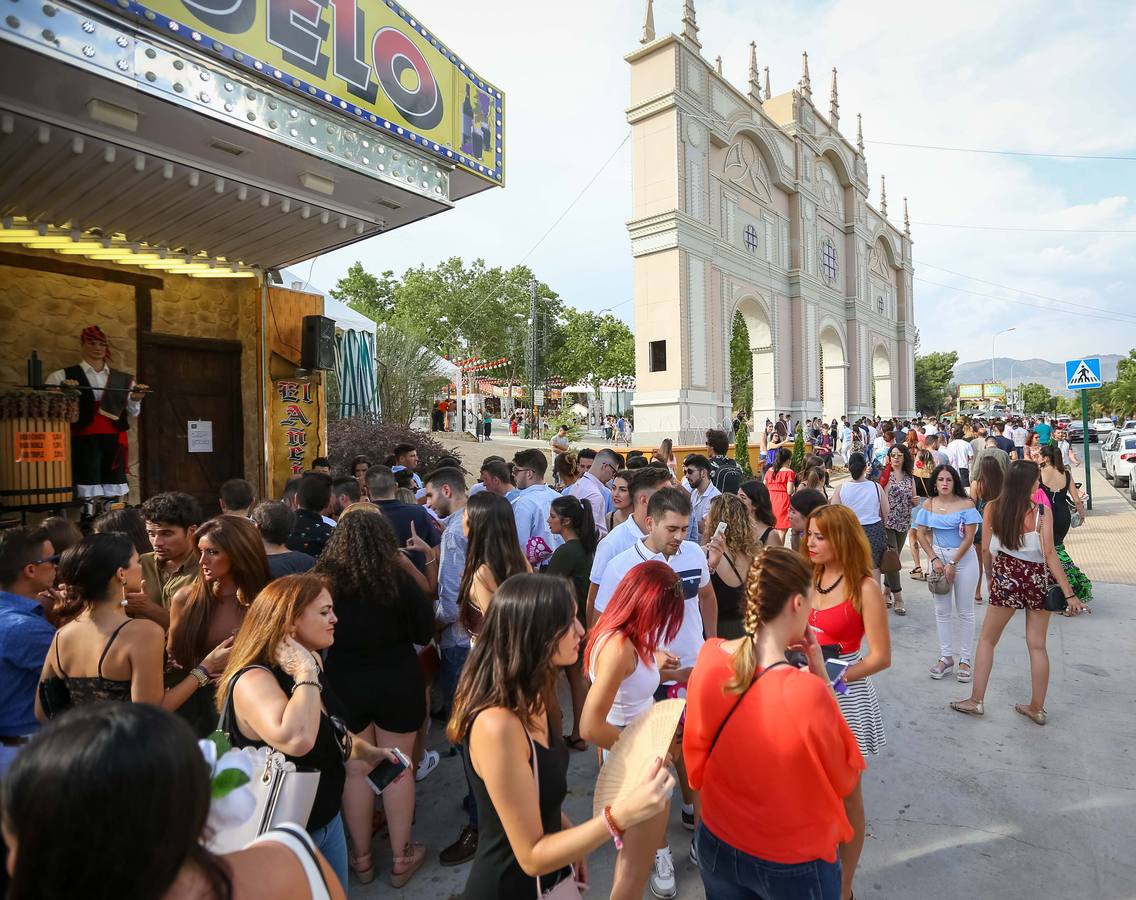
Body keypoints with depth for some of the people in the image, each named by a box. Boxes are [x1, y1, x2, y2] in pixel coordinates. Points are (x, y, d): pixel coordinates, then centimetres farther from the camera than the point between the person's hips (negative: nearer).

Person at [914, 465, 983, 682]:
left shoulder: (966, 504, -9)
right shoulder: (929, 504, 1)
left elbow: (969, 537, -11)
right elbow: (921, 534, 3)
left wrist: (953, 563, -13)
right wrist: (934, 559, -7)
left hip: (964, 558, -3)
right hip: (939, 557, 3)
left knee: (965, 611, 5)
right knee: (942, 610, 9)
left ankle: (965, 660, 16)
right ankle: (945, 657, 20)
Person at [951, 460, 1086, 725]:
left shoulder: (991, 508, -5)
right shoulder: (1041, 512, -11)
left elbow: (986, 549, -1)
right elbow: (1049, 553, -14)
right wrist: (1069, 593, -11)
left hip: (1005, 576, 0)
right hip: (1037, 578, 0)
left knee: (987, 639, 13)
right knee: (1037, 645, 11)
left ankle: (976, 700, 16)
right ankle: (1037, 708, 22)